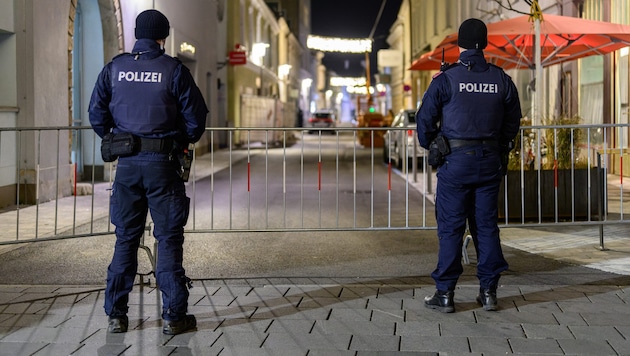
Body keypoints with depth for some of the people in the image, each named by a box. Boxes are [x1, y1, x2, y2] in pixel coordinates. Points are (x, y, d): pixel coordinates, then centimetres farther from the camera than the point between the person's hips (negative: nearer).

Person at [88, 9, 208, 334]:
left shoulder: (114, 68, 5)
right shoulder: (174, 70, -4)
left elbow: (96, 115, 6)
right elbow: (196, 117, -3)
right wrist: (185, 141, 16)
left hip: (126, 164, 3)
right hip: (163, 164, -3)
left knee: (125, 239, 11)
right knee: (169, 238, 4)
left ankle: (116, 315, 13)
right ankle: (173, 316, 5)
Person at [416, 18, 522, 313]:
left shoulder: (446, 78, -8)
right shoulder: (501, 80, 3)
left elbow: (424, 119, -5)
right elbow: (513, 122, 11)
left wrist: (430, 146, 12)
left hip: (455, 160, -3)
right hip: (489, 161, 3)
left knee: (450, 227, 1)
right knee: (486, 225, 10)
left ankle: (445, 294, 4)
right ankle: (488, 291, 13)